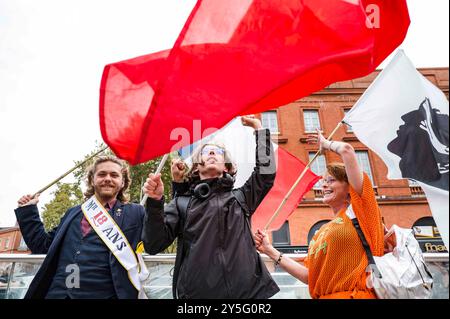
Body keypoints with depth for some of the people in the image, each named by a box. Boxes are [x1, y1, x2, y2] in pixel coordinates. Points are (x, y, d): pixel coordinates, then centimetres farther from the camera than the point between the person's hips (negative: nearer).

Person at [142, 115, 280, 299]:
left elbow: (266, 172, 0)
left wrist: (258, 128, 6)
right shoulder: (181, 203, 7)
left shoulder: (240, 197, 12)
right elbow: (153, 245, 0)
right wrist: (155, 202, -14)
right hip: (196, 293, -1)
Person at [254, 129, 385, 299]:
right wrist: (271, 252, 8)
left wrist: (326, 143, 11)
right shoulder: (320, 232, 16)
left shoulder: (358, 209, 0)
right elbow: (309, 276, 10)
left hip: (357, 294, -5)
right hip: (324, 296, 5)